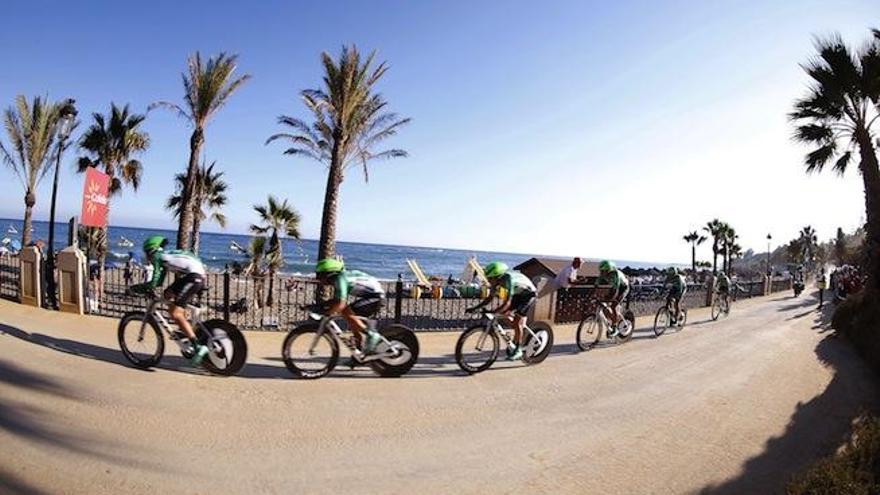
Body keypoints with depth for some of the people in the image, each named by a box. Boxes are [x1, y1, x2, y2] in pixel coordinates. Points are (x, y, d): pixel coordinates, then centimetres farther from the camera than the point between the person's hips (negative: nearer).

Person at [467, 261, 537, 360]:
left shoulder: (509, 279, -37)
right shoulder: (497, 281, -14)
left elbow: (507, 302, -42)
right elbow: (489, 298, -6)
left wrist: (493, 312, -52)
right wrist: (474, 308, -13)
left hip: (529, 294, -8)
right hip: (518, 294, 8)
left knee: (517, 321, -16)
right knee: (503, 313, -4)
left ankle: (518, 350, -2)